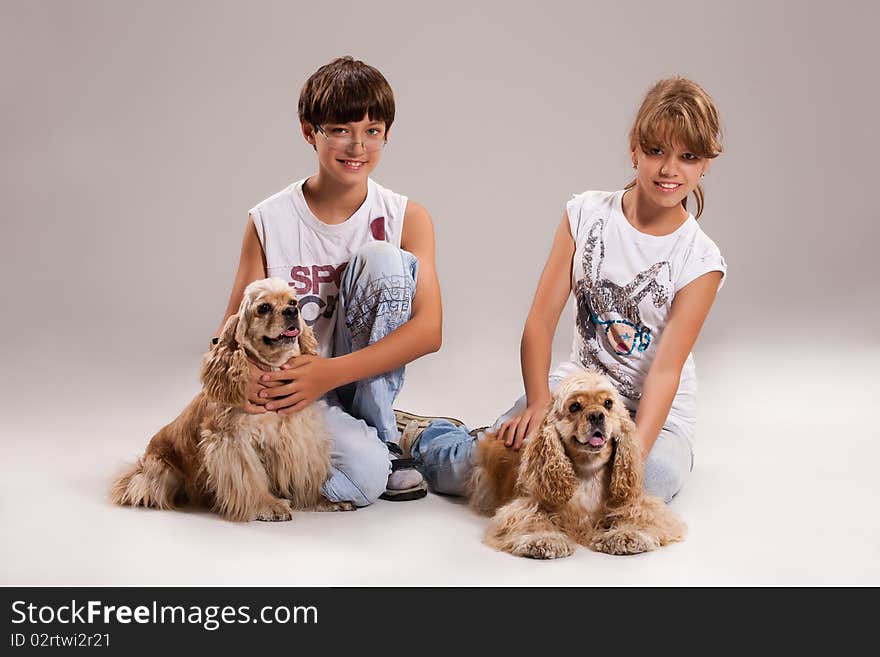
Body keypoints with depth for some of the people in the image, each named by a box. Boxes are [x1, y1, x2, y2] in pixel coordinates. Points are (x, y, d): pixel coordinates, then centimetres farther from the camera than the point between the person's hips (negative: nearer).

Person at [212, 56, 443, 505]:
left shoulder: (406, 218, -6)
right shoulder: (269, 222, -7)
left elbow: (429, 330, -17)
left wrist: (330, 372, -28)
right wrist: (245, 375, -29)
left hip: (363, 379, 2)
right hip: (286, 383, -2)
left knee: (382, 259, -23)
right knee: (363, 476, -33)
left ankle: (381, 434, -8)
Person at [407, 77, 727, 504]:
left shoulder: (701, 260, -9)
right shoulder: (586, 213, -4)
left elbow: (666, 369, -16)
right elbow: (541, 320, -7)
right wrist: (537, 404, -21)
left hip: (655, 412, 0)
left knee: (654, 478, -34)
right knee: (463, 472, -20)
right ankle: (426, 439, 17)